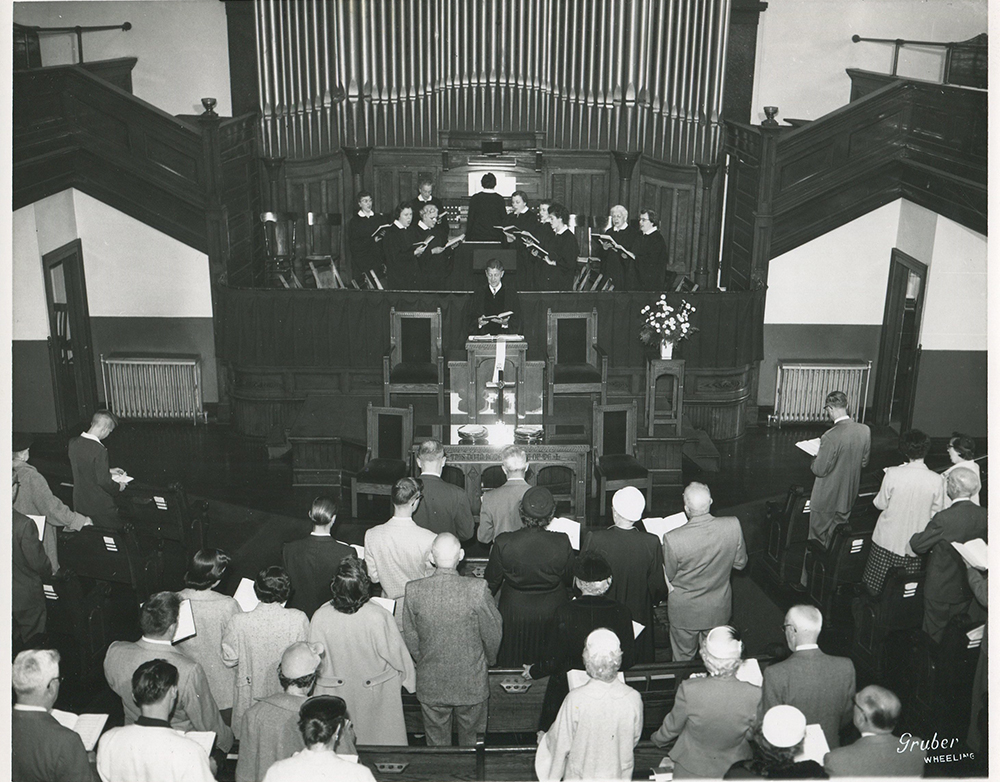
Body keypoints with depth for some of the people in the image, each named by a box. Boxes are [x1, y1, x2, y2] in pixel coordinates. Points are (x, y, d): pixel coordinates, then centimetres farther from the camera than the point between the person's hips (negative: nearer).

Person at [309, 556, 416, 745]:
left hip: (337, 692, 2)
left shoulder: (320, 617, -21)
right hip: (375, 694, -2)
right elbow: (396, 653, -15)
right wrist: (409, 679, 4)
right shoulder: (379, 616, -27)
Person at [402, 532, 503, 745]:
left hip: (431, 683, 1)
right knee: (468, 736, 22)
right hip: (471, 681, -1)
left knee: (436, 739, 21)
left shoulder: (414, 590, -17)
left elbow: (410, 637, -4)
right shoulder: (477, 589, -22)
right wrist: (488, 660, 11)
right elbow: (493, 632, -10)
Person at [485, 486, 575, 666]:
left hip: (514, 613, 0)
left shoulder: (503, 543, -24)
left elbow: (492, 581, -8)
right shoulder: (562, 543, -24)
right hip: (552, 614, 1)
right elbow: (569, 579, -6)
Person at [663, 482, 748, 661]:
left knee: (683, 659, 21)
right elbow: (740, 563, -6)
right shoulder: (733, 525, -22)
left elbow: (668, 577, -12)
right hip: (719, 609, 3)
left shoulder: (672, 539, -30)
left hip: (685, 611, -3)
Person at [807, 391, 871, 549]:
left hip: (826, 500, -6)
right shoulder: (865, 431, -9)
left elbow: (820, 470, -21)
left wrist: (815, 458, -1)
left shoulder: (830, 437, -29)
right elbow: (864, 462, 4)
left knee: (818, 539, 14)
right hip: (848, 497, 6)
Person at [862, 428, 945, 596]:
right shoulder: (936, 480, -14)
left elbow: (881, 504, -6)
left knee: (875, 585, 17)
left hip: (887, 540, -1)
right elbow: (937, 512, -4)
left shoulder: (893, 474, -18)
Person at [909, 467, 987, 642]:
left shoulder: (944, 518, -29)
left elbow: (918, 546, -18)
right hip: (967, 588, 5)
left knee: (933, 636, 13)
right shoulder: (983, 515, -12)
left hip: (941, 590, -5)